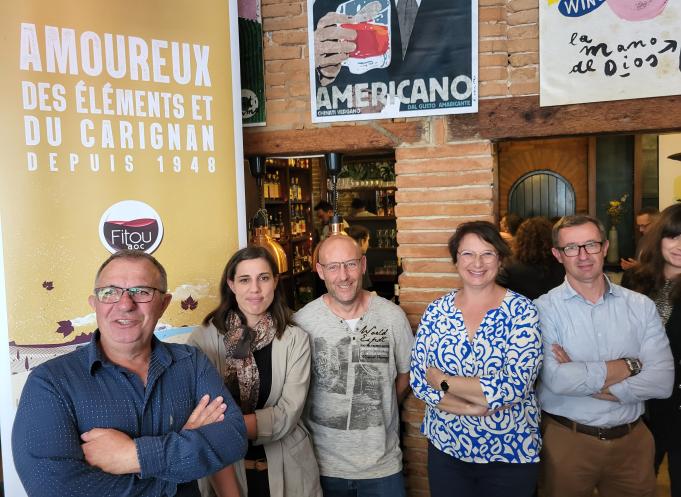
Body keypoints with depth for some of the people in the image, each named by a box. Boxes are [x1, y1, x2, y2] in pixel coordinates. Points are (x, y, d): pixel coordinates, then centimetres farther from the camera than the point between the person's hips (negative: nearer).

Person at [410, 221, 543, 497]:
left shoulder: (522, 311, -10)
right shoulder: (436, 312, -2)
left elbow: (515, 384, -20)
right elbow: (419, 381, -7)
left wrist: (443, 381, -16)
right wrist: (477, 407, -19)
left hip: (511, 453, -2)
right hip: (445, 448, 2)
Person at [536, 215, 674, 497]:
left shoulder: (641, 306, -1)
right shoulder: (545, 309, -10)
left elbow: (662, 381, -11)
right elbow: (557, 380, -22)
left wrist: (584, 379, -17)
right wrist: (628, 366, -14)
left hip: (632, 440, 3)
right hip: (567, 441, -2)